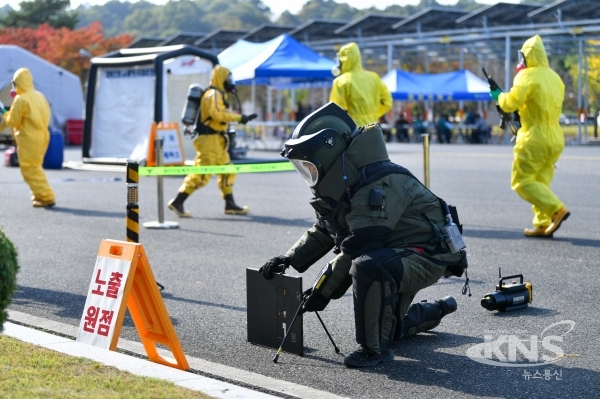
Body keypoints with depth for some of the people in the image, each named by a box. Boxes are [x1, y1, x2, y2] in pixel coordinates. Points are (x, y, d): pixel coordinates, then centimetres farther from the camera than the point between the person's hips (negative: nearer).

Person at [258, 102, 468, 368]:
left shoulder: (380, 185, -28)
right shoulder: (346, 187, 4)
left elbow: (357, 247, -30)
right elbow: (322, 232, 13)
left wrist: (322, 290, -24)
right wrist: (290, 259, -1)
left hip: (427, 255, -10)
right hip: (395, 256, 10)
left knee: (368, 267, -38)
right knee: (385, 327, 24)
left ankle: (376, 348, -23)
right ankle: (435, 311, 49)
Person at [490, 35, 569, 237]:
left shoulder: (527, 76, -11)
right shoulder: (555, 77, 14)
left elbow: (510, 103, -17)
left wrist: (499, 95, 3)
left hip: (535, 137, -8)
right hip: (555, 137, 8)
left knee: (521, 181, -3)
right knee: (540, 181, 14)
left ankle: (556, 209, -16)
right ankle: (543, 225, 10)